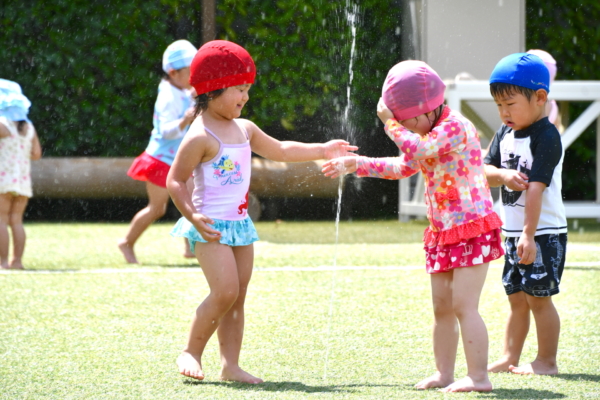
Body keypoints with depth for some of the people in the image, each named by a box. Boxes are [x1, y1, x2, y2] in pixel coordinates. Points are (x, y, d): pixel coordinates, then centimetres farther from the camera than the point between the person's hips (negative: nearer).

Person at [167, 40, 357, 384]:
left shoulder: (244, 129, 12)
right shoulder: (200, 137, -14)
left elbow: (280, 150, 25)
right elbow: (175, 180, -14)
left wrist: (323, 150, 20)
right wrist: (193, 216, -26)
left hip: (239, 224, 8)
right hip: (211, 225, -8)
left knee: (238, 297, 5)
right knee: (225, 291, -18)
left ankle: (231, 365, 8)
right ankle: (192, 353, -3)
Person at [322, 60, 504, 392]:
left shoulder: (455, 126, -15)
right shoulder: (430, 134, 15)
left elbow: (416, 149, -30)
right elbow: (402, 166, 28)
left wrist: (389, 121, -17)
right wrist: (355, 164, 24)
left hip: (472, 228, -10)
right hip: (443, 233, 10)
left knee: (463, 305, -13)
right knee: (442, 307, 11)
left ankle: (478, 377, -11)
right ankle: (444, 373, 17)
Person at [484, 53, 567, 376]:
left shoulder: (546, 138, -16)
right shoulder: (505, 134, 9)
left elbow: (536, 186, -22)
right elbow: (486, 170, 8)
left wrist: (529, 235, -26)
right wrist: (503, 175, -16)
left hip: (543, 233, -8)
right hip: (513, 232, 8)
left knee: (538, 297, -4)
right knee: (516, 297, 13)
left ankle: (547, 361, 5)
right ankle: (510, 357, 19)